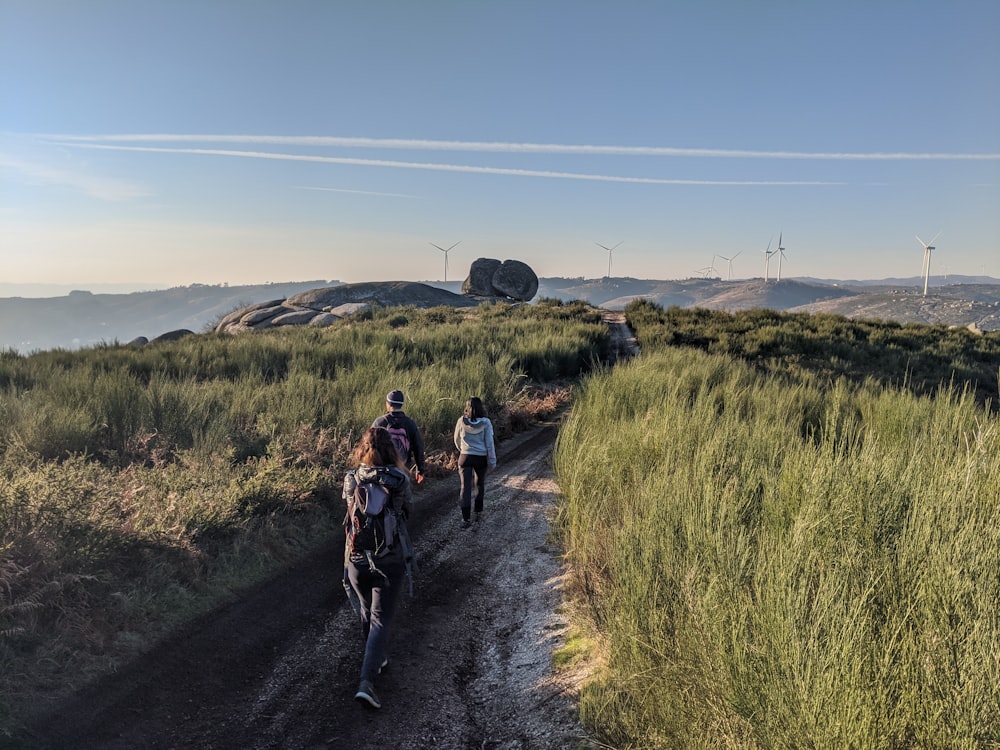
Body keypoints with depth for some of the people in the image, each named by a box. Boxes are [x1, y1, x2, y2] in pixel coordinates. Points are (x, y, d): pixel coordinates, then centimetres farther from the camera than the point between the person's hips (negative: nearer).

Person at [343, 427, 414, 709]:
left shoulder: (350, 479, -5)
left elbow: (350, 511, 8)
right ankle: (366, 682, -7)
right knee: (380, 619, 4)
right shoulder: (399, 479, -14)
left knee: (366, 612, 24)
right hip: (390, 560, -3)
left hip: (357, 557, 3)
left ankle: (377, 659, 44)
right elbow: (406, 510, 1)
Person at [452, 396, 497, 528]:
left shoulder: (461, 421, -7)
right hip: (481, 458, 0)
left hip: (465, 457, 0)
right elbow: (489, 443, -9)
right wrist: (492, 461, 0)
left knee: (465, 487, 2)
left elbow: (457, 440, 7)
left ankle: (465, 518, -2)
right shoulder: (485, 422, -11)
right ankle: (478, 512, 29)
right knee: (480, 484, 21)